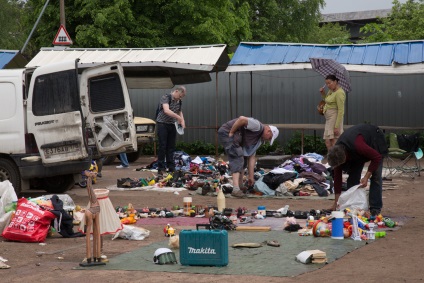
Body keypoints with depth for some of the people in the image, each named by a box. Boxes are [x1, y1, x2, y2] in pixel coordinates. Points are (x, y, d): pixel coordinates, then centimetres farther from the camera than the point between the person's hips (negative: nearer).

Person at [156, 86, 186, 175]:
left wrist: (182, 121, -2)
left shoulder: (178, 101, 7)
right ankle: (161, 168, -4)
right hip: (162, 124, -6)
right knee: (162, 146, -8)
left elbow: (179, 111, 19)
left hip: (172, 125, 6)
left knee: (171, 147, 6)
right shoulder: (165, 97, -16)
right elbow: (166, 111, -30)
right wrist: (179, 118, -31)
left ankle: (171, 168, 10)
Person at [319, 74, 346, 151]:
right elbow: (327, 100, 32)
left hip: (335, 118, -10)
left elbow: (341, 111, -19)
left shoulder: (339, 93, -16)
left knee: (334, 142, -12)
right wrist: (322, 93, 11)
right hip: (329, 119, 10)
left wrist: (337, 126, -23)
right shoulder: (331, 91, 12)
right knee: (327, 142, 8)